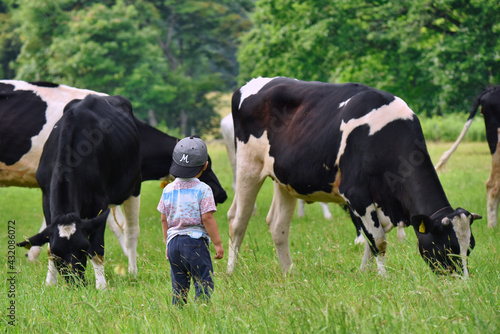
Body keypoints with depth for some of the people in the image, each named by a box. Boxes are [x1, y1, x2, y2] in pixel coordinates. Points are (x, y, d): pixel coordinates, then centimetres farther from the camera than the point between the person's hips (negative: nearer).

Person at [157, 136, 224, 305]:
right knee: (204, 285, -2)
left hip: (174, 241, 5)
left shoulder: (168, 190, 7)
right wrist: (218, 244, -5)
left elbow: (164, 219, 12)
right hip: (196, 242, -5)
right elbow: (207, 217, -11)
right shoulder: (203, 190, -8)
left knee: (178, 288, 11)